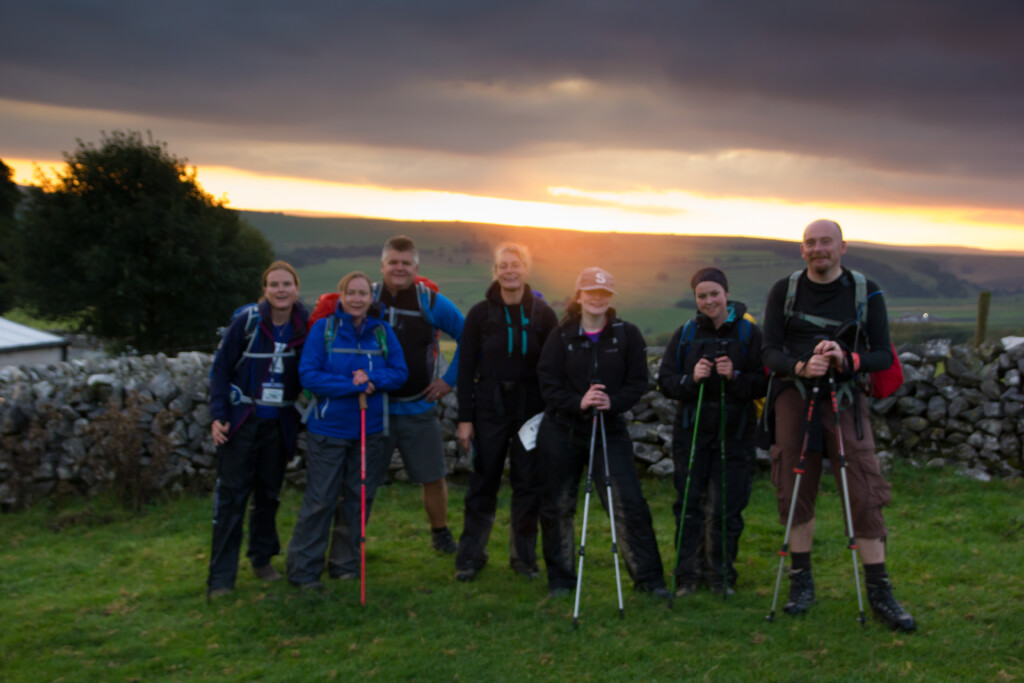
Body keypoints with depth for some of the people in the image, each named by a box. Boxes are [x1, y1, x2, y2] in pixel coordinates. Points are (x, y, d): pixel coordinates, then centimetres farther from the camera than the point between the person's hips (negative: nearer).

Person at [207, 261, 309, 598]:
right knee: (231, 495, -3)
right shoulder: (246, 321, -10)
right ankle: (221, 577, 2)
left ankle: (262, 557, 31)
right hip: (242, 419, -3)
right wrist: (218, 416, -12)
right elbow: (221, 368, -6)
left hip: (280, 424, 3)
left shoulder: (305, 325, -3)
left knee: (269, 493, 14)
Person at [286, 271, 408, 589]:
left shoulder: (382, 331, 3)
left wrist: (372, 378, -18)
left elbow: (400, 372, 2)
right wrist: (354, 385, -17)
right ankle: (303, 569, 10)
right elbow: (308, 374, -12)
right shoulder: (323, 328, -6)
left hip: (371, 430, 3)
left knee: (359, 498, 11)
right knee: (320, 500, 0)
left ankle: (348, 563, 26)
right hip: (328, 429, -3)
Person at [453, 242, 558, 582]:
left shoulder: (542, 314, 2)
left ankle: (524, 557, 18)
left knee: (528, 483, 5)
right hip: (490, 407, -1)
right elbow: (465, 367, 1)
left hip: (532, 408, 1)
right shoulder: (481, 313, 1)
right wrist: (465, 418, -3)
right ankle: (470, 556, 14)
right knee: (483, 482, 3)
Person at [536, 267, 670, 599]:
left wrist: (613, 402, -19)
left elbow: (638, 381, -2)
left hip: (610, 429, -1)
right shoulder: (561, 336, 2)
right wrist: (578, 402, -20)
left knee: (628, 503, -6)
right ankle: (560, 579, 22)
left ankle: (648, 577, 6)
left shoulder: (627, 335, 2)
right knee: (557, 506, 7)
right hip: (561, 431, 1)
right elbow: (548, 384, -4)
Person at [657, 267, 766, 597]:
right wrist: (691, 378, -14)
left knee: (727, 508, 2)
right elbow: (665, 381, 4)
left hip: (734, 434, -1)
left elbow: (763, 384, -5)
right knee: (689, 505, 3)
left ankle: (720, 575, 19)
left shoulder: (749, 333, 0)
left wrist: (735, 376, -21)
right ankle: (688, 575, 14)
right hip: (692, 431, 2)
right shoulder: (685, 334, 7)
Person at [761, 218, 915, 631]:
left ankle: (879, 592, 3)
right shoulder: (784, 291, 4)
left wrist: (847, 359, -22)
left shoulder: (866, 292, 2)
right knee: (796, 492, 4)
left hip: (844, 397, -1)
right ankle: (801, 582, 19)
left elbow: (883, 355, -1)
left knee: (864, 493, -6)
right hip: (793, 396, 1)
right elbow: (770, 352, -2)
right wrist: (800, 366, -23)